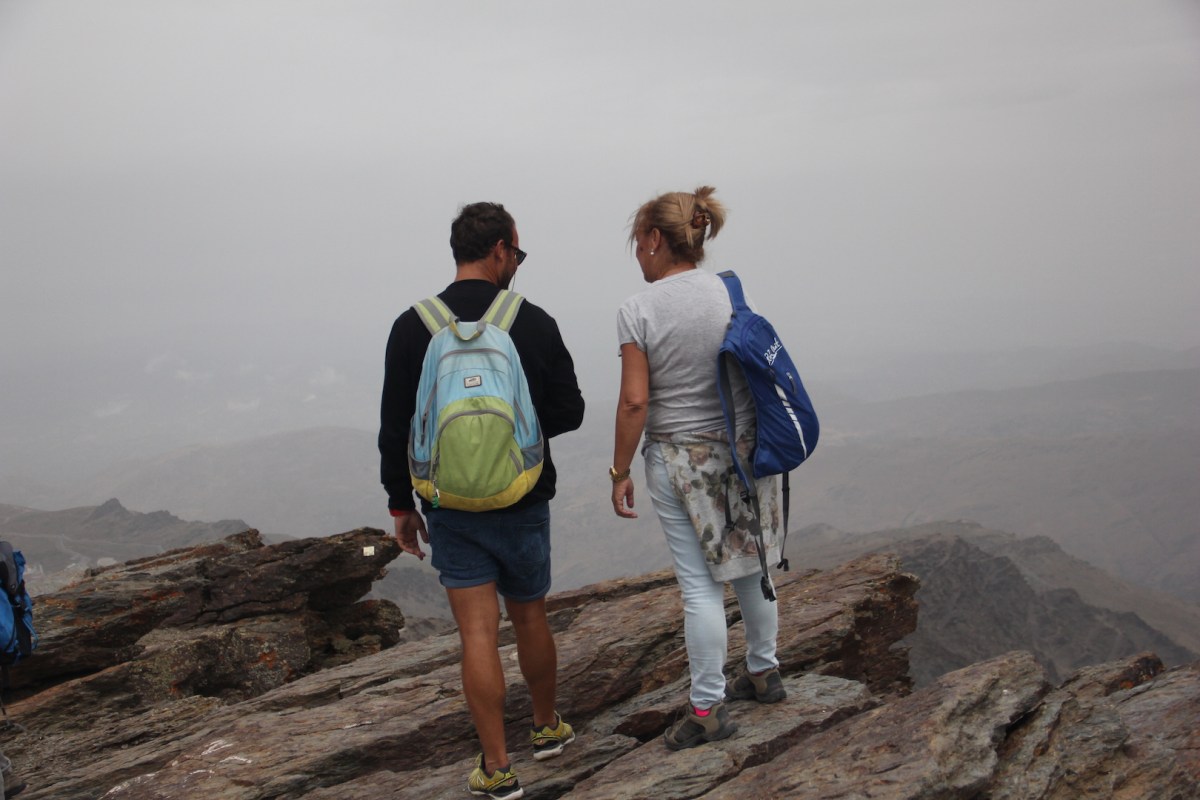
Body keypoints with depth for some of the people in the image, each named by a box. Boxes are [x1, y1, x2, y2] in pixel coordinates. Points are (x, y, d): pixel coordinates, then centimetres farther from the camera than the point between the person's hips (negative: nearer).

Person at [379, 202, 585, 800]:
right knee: (530, 618, 18)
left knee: (478, 633, 0)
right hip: (524, 503, 1)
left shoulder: (412, 327, -5)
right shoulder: (534, 323, -7)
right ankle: (547, 729, 36)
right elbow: (569, 412, -2)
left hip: (451, 505, 0)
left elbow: (394, 427, -2)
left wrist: (401, 504, 7)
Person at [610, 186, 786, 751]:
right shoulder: (731, 292, 0)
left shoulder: (637, 311, -12)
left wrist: (620, 472, -4)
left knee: (700, 584, 2)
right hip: (744, 448, 4)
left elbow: (635, 401, -14)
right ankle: (763, 672, 34)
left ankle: (707, 708, 10)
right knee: (749, 566, 18)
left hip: (678, 458, -4)